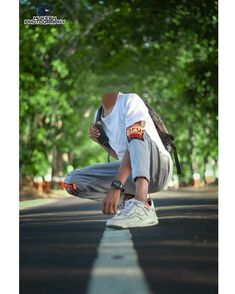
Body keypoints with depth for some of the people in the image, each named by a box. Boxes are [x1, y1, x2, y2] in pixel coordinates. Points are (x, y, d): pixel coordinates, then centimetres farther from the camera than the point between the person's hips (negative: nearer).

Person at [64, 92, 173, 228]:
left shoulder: (130, 100, -13)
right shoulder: (98, 116, 9)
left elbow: (134, 144, -27)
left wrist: (116, 186, -37)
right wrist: (100, 140, 0)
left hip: (159, 168, -6)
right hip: (129, 172, 6)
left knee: (137, 135, -36)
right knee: (72, 181, -5)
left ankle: (143, 207, -50)